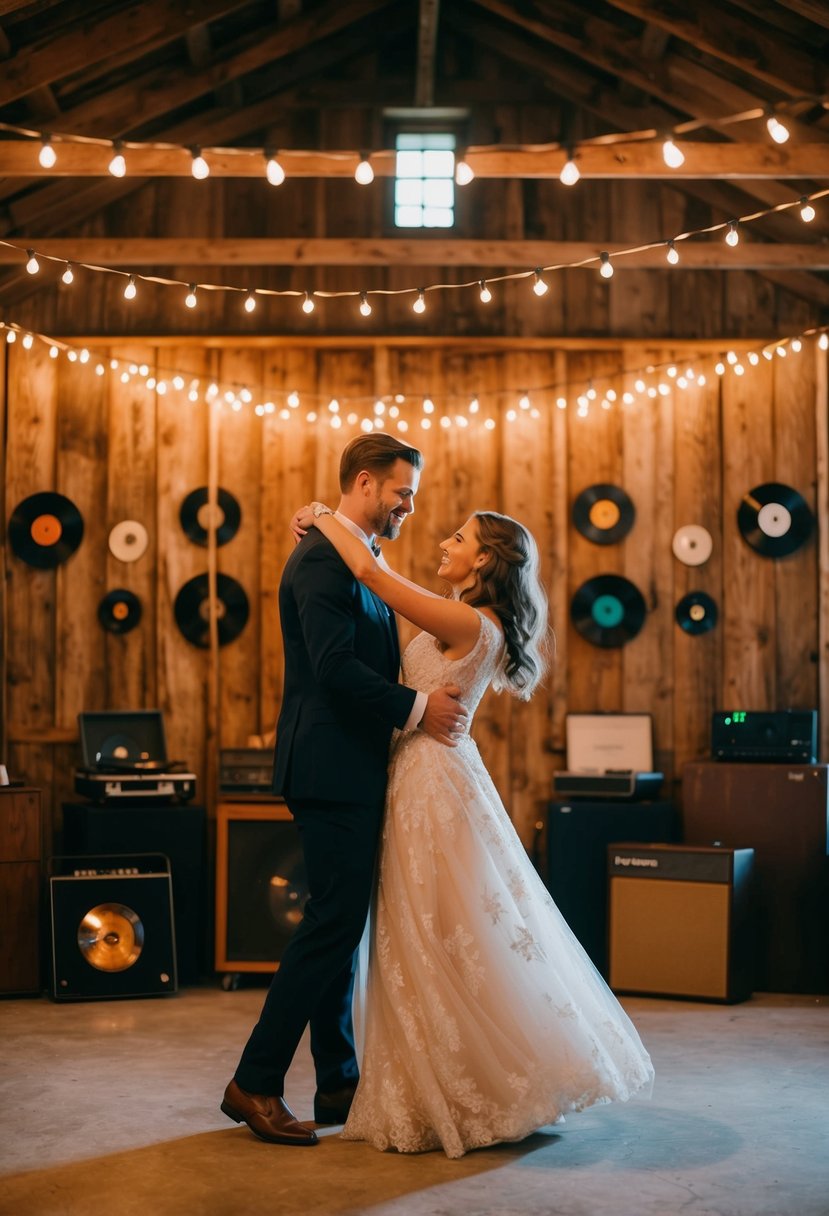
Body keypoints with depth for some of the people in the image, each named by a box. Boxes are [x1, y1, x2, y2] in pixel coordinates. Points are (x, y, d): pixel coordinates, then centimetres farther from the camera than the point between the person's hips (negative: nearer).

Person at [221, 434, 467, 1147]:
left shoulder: (360, 561, 19)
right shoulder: (323, 558, -13)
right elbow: (335, 667, -23)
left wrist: (434, 695, 7)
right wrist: (416, 708, -16)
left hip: (353, 771, 10)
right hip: (333, 768, -10)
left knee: (341, 922, 12)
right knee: (334, 922, -8)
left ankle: (340, 1085, 20)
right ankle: (255, 1083, 0)